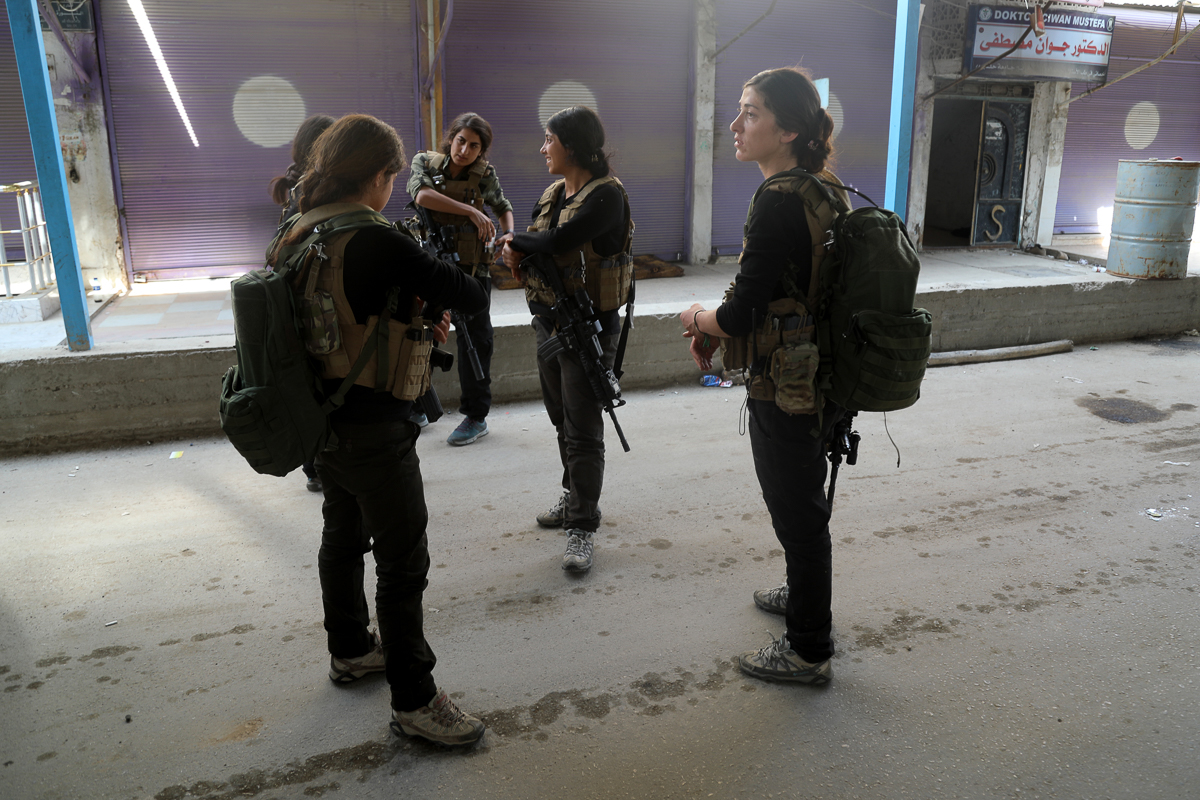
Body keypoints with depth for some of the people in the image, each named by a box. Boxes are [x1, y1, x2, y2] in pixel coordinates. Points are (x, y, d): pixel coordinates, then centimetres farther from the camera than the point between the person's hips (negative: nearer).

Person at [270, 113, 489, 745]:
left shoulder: (299, 238, 3)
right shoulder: (378, 242, -23)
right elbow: (473, 296, -21)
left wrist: (412, 314, 5)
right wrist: (436, 295, 0)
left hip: (323, 416, 9)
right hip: (373, 427, -9)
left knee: (343, 537, 24)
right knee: (403, 562, 2)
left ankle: (351, 651, 44)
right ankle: (413, 702, 15)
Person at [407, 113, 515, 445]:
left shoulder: (484, 174, -2)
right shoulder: (425, 162, -2)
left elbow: (503, 207, 13)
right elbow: (422, 194, -22)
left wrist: (508, 234, -8)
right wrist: (471, 211, -26)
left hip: (471, 267, -1)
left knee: (475, 338, 2)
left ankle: (476, 417, 12)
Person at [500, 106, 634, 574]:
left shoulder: (606, 196, -16)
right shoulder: (553, 193, 11)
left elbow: (557, 243, -27)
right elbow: (529, 248, 9)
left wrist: (515, 241, -9)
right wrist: (514, 253, -15)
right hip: (549, 321, 8)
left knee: (583, 430, -3)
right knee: (562, 420, 18)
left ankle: (582, 528, 6)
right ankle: (576, 498, 35)